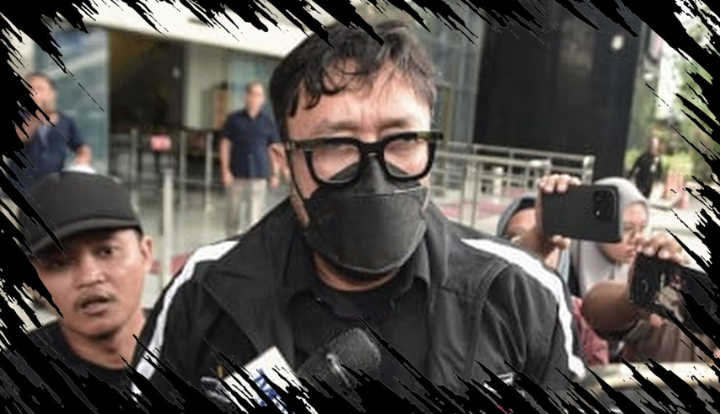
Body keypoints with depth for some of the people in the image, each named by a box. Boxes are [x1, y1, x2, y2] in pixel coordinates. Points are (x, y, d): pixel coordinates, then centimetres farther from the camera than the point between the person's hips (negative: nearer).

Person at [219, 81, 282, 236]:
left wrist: (275, 174, 3)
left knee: (254, 215, -1)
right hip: (237, 175, 0)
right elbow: (225, 144, 4)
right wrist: (225, 170, -3)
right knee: (233, 214, 9)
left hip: (259, 175, 0)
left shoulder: (268, 122, 6)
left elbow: (273, 149, 8)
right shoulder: (234, 119, 4)